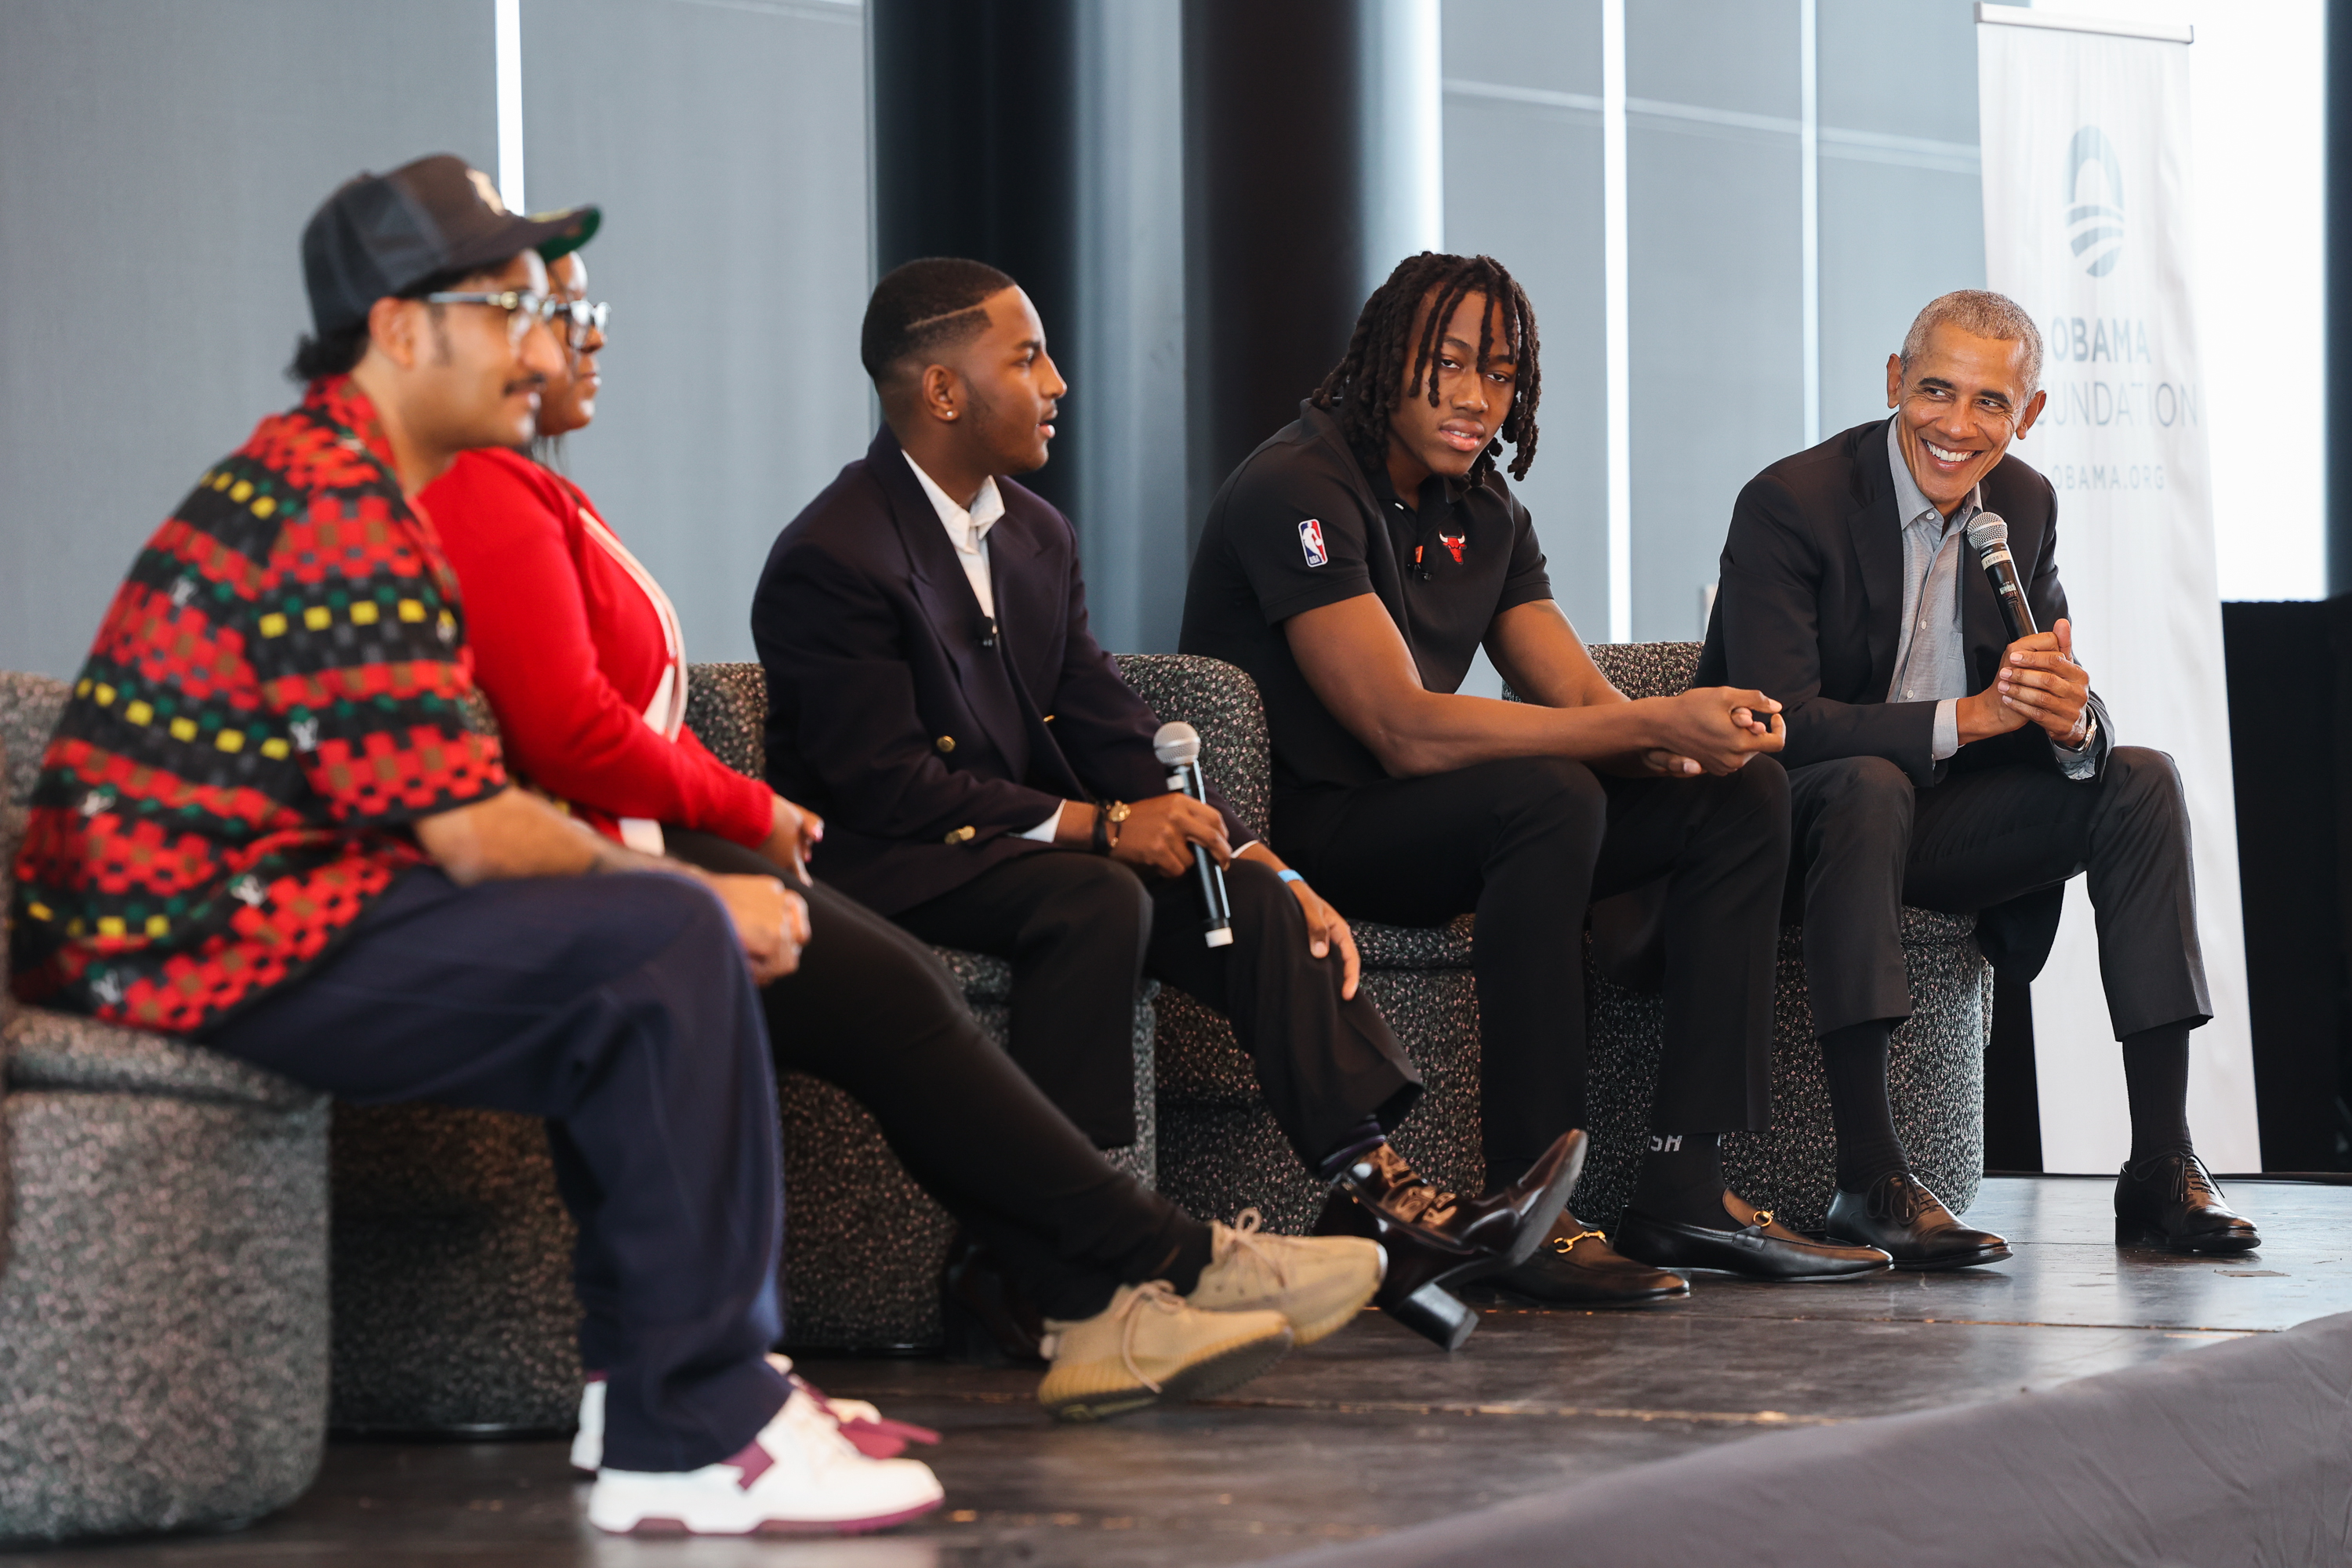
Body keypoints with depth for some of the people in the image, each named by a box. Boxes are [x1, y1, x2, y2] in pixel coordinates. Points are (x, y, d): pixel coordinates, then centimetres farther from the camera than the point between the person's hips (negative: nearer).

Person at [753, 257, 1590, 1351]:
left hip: (1024, 844, 8)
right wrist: (1096, 826, -25)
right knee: (1098, 899, -33)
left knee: (1250, 902, -14)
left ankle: (1374, 1193, -25)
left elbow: (1114, 743, 9)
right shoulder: (830, 560, -15)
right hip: (884, 875, -8)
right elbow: (887, 782, -22)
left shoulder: (1036, 536, 12)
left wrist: (1262, 864, -5)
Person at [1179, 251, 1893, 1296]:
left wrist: (1695, 737, -21)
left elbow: (1580, 700, 4)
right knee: (1549, 795, -35)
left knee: (1742, 796, -3)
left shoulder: (1485, 513, 12)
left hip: (1444, 827, 9)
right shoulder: (1300, 490, -17)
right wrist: (1656, 724, -30)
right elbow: (1405, 730, -27)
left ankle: (1685, 1188, -10)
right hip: (1300, 832, -9)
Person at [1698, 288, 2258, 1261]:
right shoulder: (1790, 504, -18)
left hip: (1934, 816, 6)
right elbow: (1775, 721, -27)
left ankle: (2162, 1162, -17)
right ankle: (1869, 1178, -41)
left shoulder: (2026, 505, 3)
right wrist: (1967, 716, -35)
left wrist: (2074, 724, -24)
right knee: (1870, 782, -38)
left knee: (2141, 779, -13)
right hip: (1788, 824, -6)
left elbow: (2067, 715, 3)